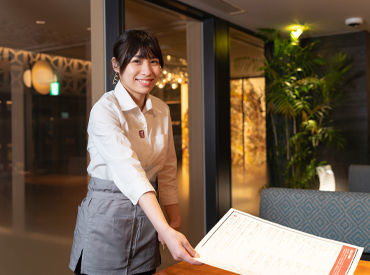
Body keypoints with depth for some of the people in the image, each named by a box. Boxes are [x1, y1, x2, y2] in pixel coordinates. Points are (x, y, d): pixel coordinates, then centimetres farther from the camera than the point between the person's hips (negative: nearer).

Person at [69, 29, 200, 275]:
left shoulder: (162, 110, 3)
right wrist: (166, 230, -41)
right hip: (106, 217, -5)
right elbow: (129, 172, -31)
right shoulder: (104, 110, -17)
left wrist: (175, 221, 5)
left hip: (147, 216, 6)